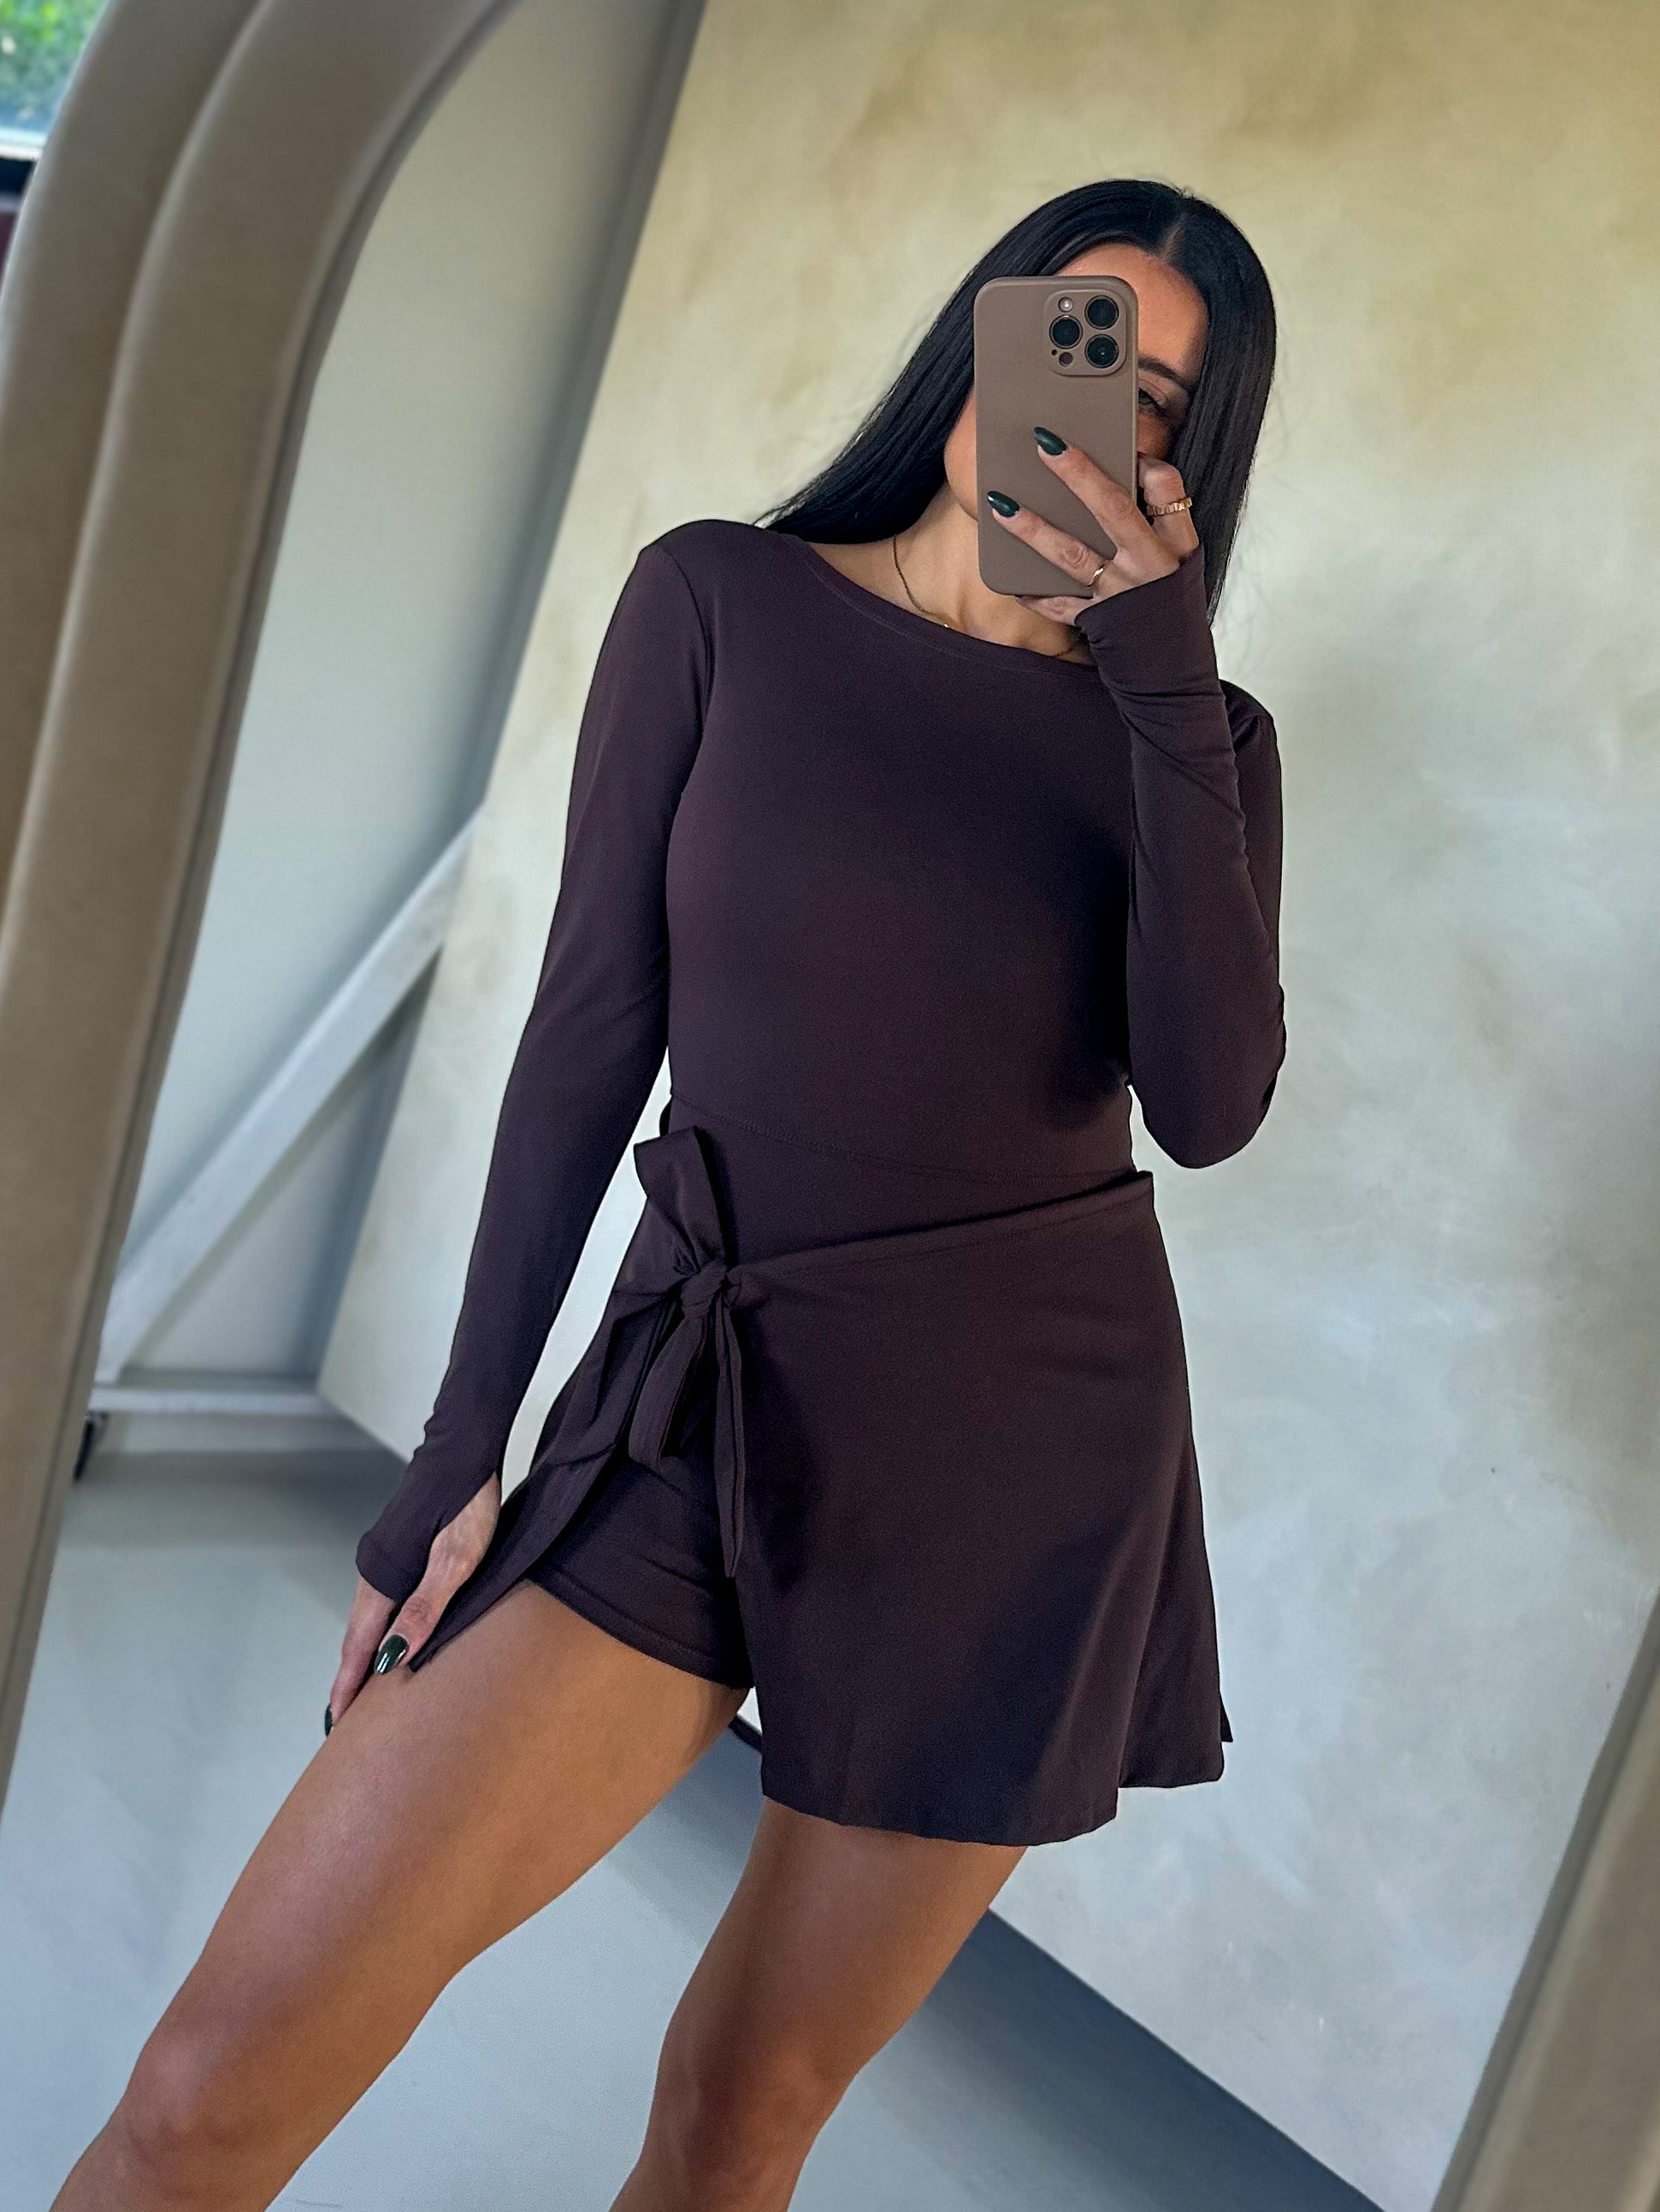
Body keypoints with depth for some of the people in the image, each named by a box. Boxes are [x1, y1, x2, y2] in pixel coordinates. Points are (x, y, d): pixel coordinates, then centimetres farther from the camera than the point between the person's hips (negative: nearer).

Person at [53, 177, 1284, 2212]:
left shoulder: (1197, 736, 6)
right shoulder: (720, 604, 3)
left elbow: (1211, 1107, -10)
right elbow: (591, 1026, 0)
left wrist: (1166, 679, -13)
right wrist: (465, 1444, -2)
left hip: (1038, 1448, 1)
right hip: (717, 1411, -1)